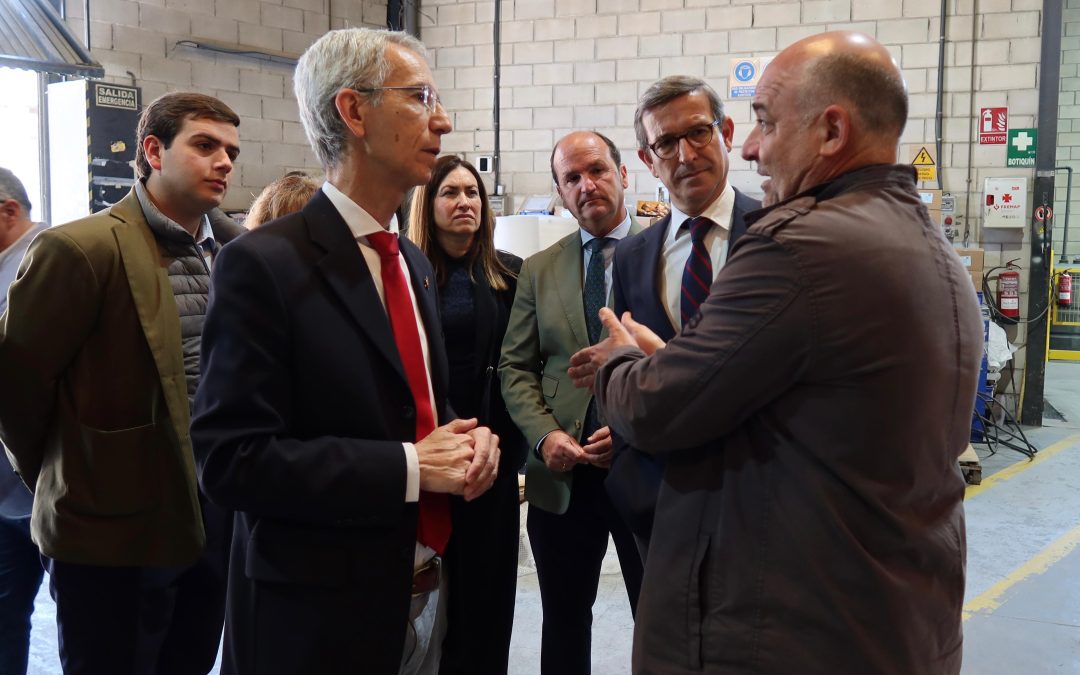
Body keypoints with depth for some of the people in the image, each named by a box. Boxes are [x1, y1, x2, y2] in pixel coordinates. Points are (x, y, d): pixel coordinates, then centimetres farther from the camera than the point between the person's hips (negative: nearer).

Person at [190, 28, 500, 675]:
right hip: (320, 616, -7)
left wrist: (466, 438, -3)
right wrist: (409, 468, -20)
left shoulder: (415, 263, 10)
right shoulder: (264, 264, -15)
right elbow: (231, 458, -20)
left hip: (427, 594, 7)